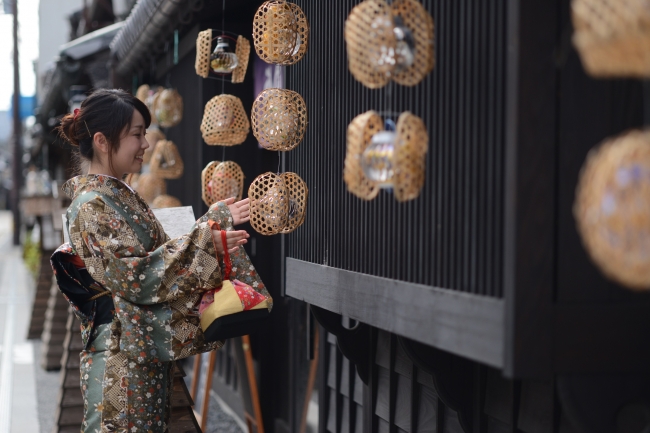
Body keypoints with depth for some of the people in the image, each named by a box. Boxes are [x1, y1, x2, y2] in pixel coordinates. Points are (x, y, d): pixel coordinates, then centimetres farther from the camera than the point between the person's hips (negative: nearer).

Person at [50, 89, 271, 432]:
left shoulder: (122, 196, 12)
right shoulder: (92, 205, -16)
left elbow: (157, 254, 14)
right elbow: (136, 276, -22)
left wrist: (214, 220, 9)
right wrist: (204, 242, -23)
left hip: (149, 351, 9)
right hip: (121, 354, -9)